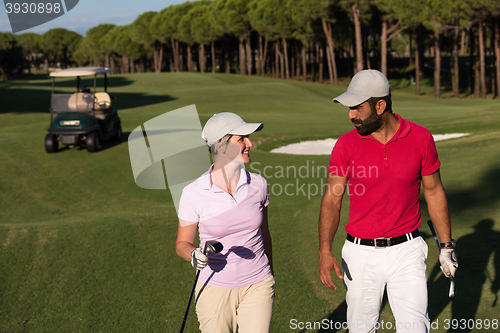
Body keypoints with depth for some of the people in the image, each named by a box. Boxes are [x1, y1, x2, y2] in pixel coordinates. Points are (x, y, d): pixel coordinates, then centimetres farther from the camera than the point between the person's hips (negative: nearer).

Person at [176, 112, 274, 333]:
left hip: (257, 286, 2)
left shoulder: (258, 184, -3)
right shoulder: (194, 193, -12)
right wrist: (195, 256, -23)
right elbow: (182, 243, -1)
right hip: (214, 288, -2)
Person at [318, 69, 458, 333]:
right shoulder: (346, 145, -6)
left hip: (406, 251, 0)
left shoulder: (420, 138, -5)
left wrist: (447, 246, 9)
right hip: (361, 253, 1)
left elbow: (433, 192, 6)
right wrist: (325, 251, -23)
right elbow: (332, 199, -9)